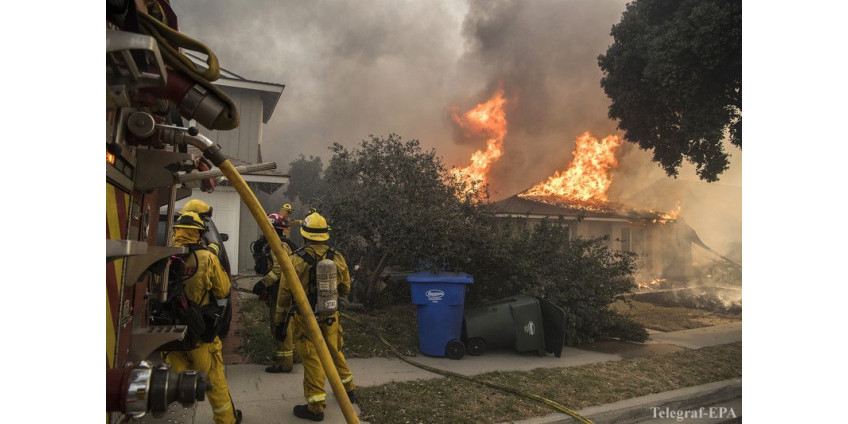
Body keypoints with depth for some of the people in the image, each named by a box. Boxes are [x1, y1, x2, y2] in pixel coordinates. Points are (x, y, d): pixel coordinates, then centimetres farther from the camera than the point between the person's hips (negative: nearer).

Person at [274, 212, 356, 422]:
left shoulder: (297, 260, -14)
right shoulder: (337, 258, -3)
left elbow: (285, 293, -10)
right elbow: (345, 289, 7)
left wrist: (280, 321, 0)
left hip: (306, 318, -4)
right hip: (331, 317, 4)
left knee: (312, 360, 4)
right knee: (335, 352, 22)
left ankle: (316, 407, 12)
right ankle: (348, 389, 37)